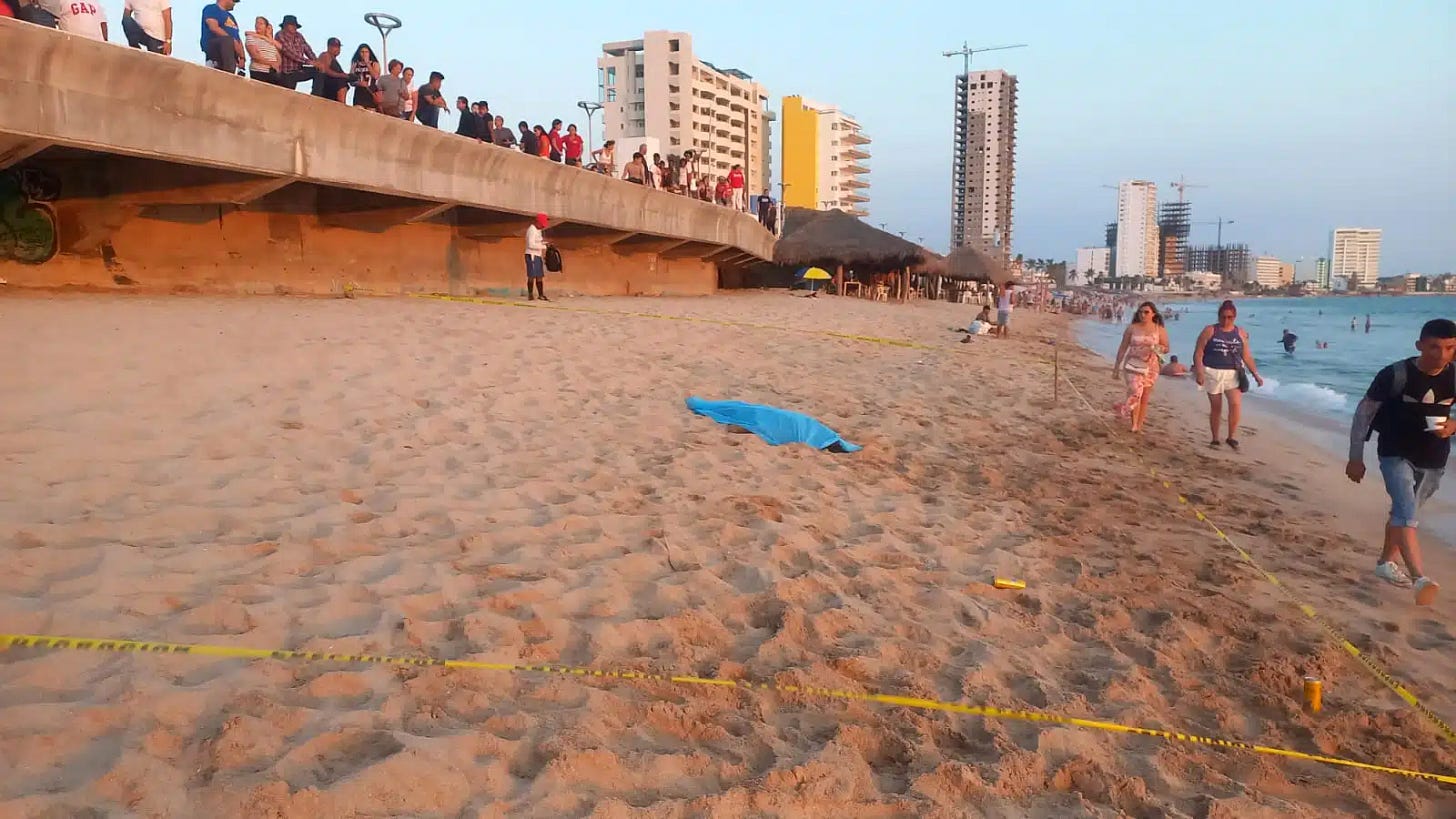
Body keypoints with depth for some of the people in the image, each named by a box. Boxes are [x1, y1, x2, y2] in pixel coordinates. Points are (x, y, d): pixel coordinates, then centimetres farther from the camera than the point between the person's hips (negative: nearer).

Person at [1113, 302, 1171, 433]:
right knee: (1135, 393, -18)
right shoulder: (1132, 328, 1)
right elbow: (1123, 348, 4)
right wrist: (1116, 368, 4)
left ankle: (1139, 426, 13)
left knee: (1145, 397, 4)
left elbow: (1166, 348, 7)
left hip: (1151, 367, 1)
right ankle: (1134, 424, -10)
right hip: (1133, 365, -1)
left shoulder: (1160, 329, 2)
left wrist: (1156, 348, -17)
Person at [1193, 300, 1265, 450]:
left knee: (1236, 404, -17)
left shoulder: (1240, 333, 8)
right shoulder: (1209, 331, 0)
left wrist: (1255, 374, 6)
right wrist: (1199, 372, -15)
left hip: (1233, 374, 1)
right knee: (1215, 408, 5)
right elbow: (1198, 353, -4)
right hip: (1213, 373, -1)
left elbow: (1247, 356, 12)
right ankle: (1215, 439, 17)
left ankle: (1232, 437, -5)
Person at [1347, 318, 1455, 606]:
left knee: (1404, 512, 19)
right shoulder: (1395, 375, -18)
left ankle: (1385, 562, 37)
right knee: (1406, 513, -20)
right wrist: (1356, 458, -12)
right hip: (1395, 455, -4)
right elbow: (1364, 413, -11)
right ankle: (1420, 578, -30)